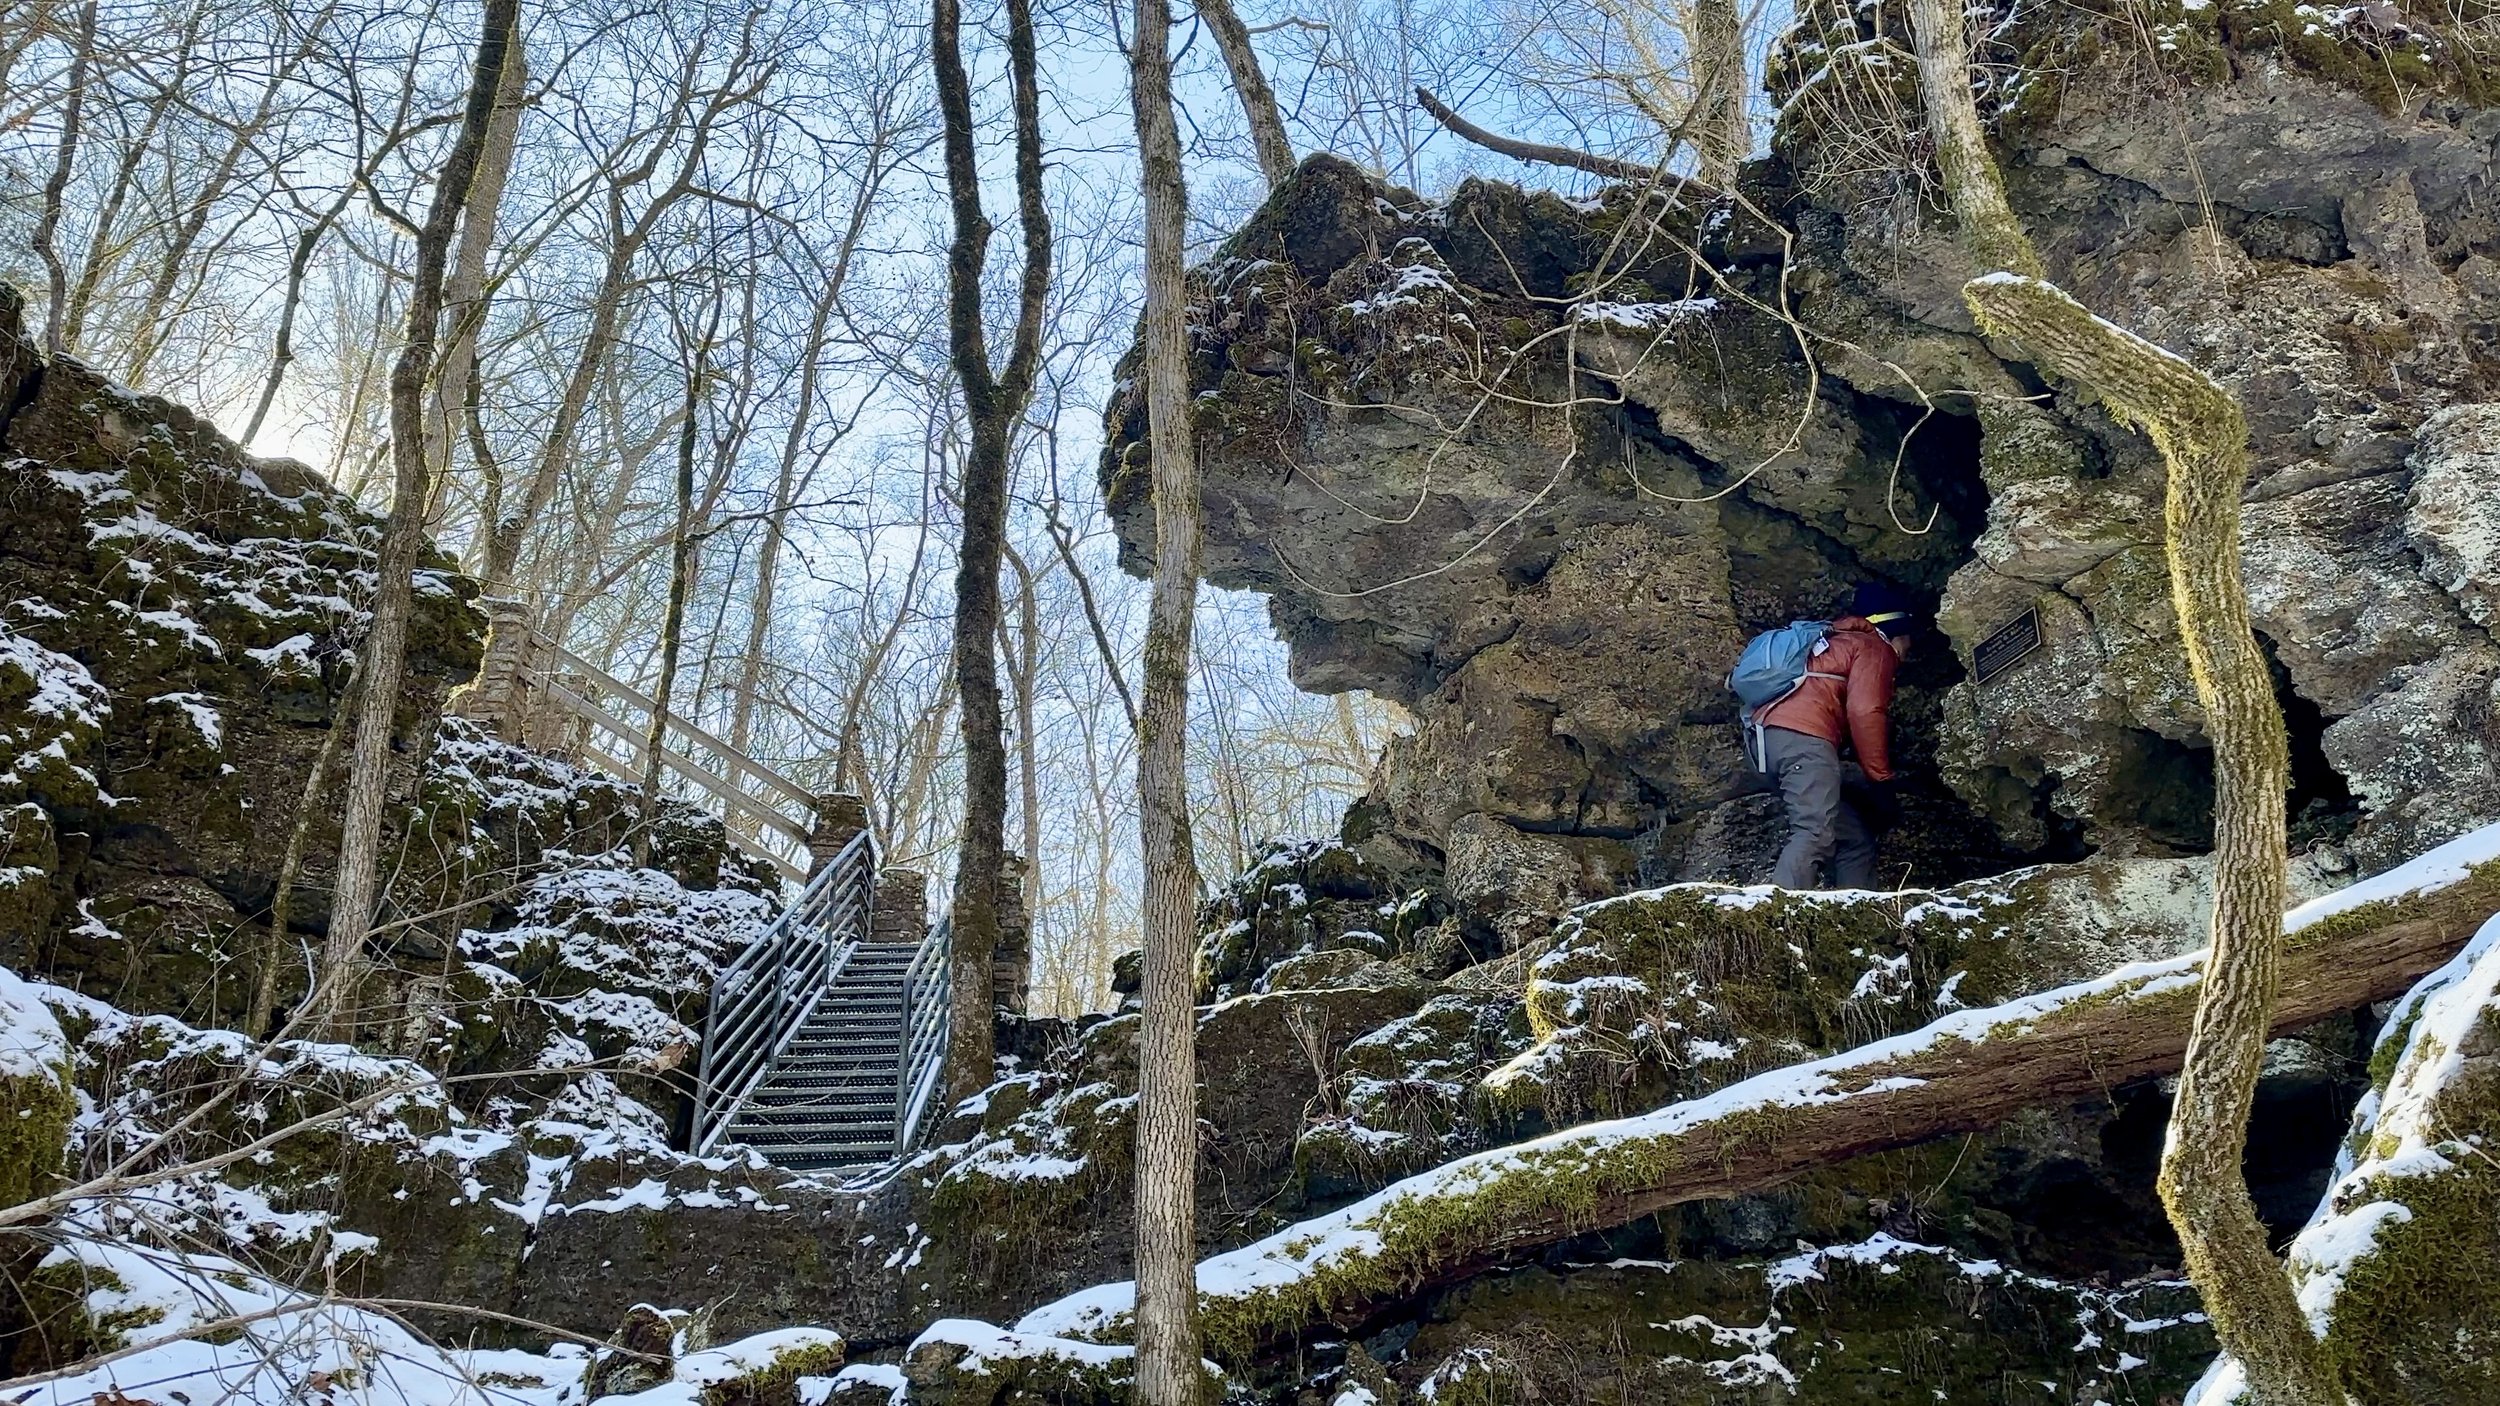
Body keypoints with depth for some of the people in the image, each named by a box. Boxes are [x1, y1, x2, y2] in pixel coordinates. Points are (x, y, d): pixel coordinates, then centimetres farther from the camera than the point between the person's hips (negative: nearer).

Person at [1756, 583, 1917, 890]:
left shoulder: (1839, 643, 38)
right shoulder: (1875, 648, 10)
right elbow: (1865, 713, -8)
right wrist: (1882, 781, -6)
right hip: (1803, 735, -9)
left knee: (1854, 840, 9)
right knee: (1815, 834, -25)